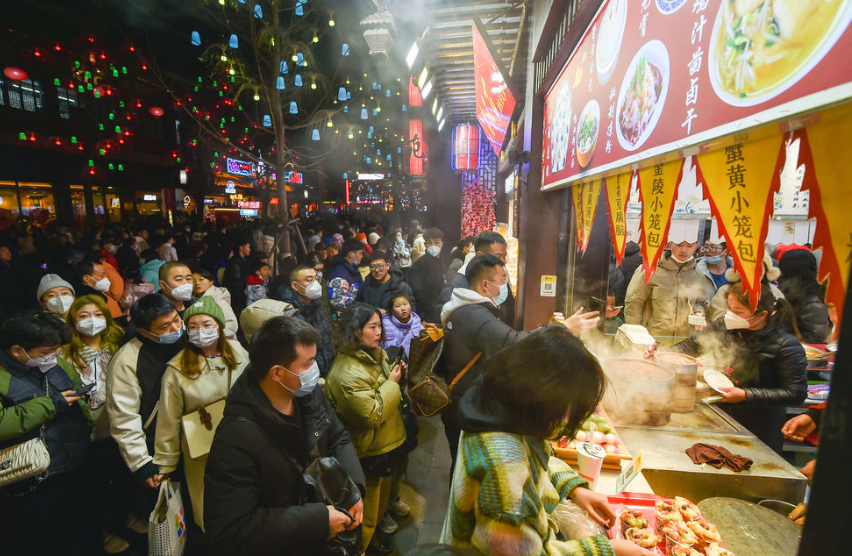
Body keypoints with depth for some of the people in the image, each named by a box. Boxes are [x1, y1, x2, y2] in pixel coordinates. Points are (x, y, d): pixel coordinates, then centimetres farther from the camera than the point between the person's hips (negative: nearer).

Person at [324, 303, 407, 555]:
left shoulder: (376, 355, 0)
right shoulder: (347, 372, -30)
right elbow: (372, 415, -30)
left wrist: (397, 373, -3)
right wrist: (392, 383, -23)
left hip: (388, 442, 9)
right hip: (370, 452, -9)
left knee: (382, 495, 28)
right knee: (368, 504, 14)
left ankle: (371, 534, 52)